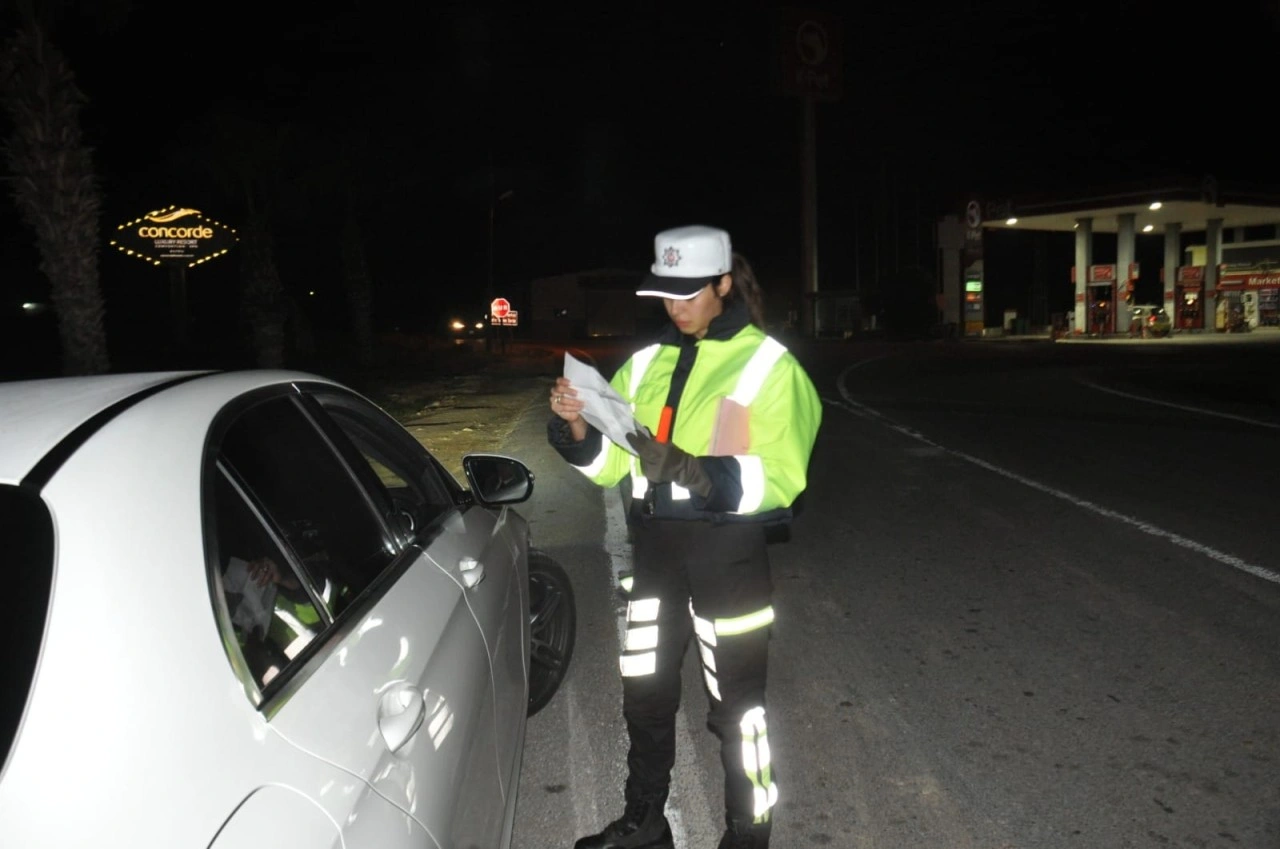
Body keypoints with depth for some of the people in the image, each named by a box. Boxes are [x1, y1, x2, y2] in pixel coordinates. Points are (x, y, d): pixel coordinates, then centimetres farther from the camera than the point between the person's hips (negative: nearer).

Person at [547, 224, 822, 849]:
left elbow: (777, 478, -14)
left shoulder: (768, 365, -7)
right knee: (644, 695, 17)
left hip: (726, 552, -5)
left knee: (735, 705, 8)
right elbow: (609, 462, 8)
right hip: (653, 546, 5)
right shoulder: (648, 363, 7)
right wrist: (575, 427, -12)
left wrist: (688, 470, -26)